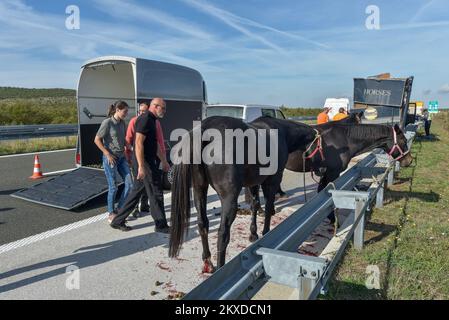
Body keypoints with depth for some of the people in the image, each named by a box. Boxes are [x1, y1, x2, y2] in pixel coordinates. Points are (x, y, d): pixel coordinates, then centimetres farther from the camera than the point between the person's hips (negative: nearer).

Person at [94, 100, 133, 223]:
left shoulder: (122, 123, 7)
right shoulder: (107, 122, -12)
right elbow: (97, 140, -12)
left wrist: (126, 152, 10)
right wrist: (108, 154, -15)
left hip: (121, 157, 7)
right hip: (110, 158, -7)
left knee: (129, 184, 3)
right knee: (113, 187, 1)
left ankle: (119, 209, 19)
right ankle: (111, 214, 19)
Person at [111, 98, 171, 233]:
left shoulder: (151, 120, 17)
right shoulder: (145, 119, -15)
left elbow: (155, 144, 25)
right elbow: (138, 143, -23)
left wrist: (164, 161, 28)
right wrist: (141, 166, -27)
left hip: (149, 161, 10)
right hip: (145, 162, -10)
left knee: (136, 192, 14)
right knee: (155, 193, -1)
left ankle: (118, 221, 22)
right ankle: (161, 225, 12)